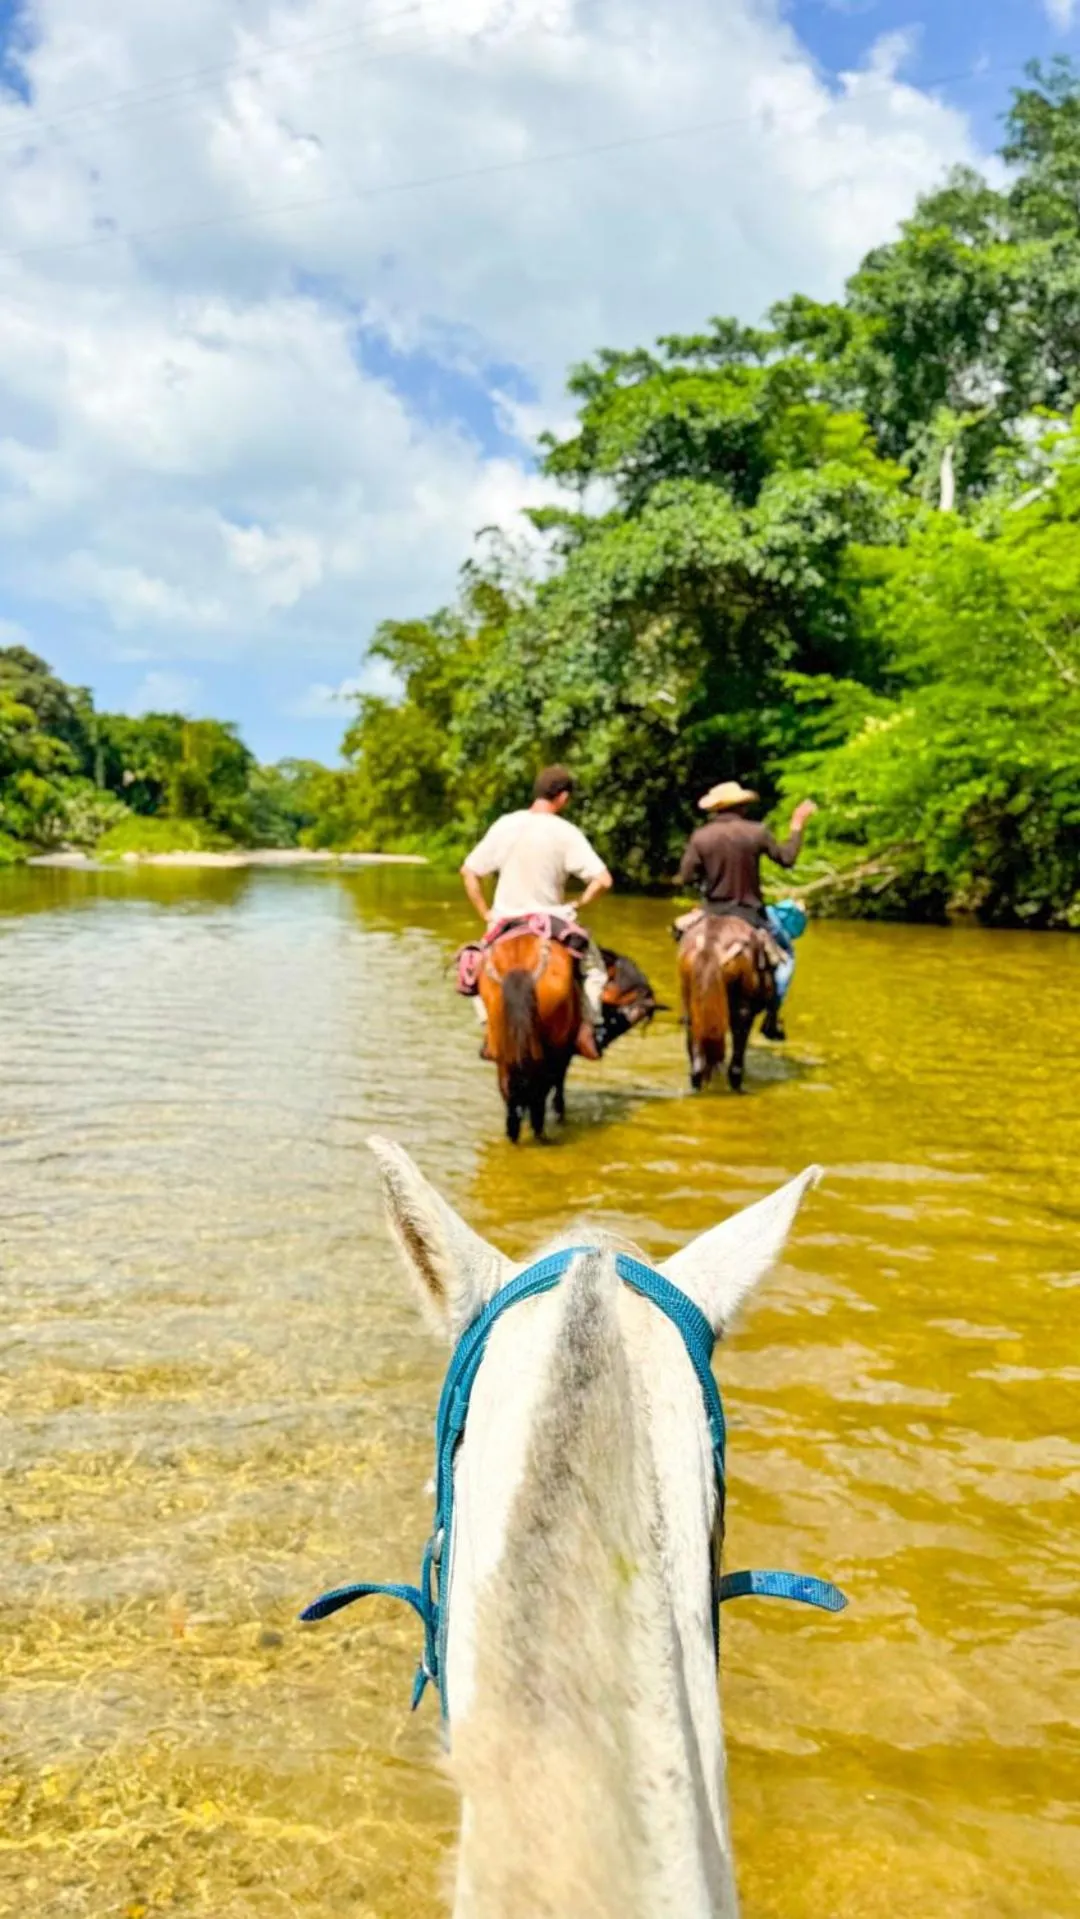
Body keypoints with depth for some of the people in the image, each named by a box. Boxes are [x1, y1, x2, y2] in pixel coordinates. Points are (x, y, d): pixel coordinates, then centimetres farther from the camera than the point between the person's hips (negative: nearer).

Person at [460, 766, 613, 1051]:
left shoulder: (505, 825, -1)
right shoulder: (566, 833, -11)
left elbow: (469, 871, 2)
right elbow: (602, 879, -17)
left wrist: (486, 914, 9)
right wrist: (578, 905, -1)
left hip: (504, 922, 2)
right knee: (593, 966, 21)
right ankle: (592, 1028, 11)